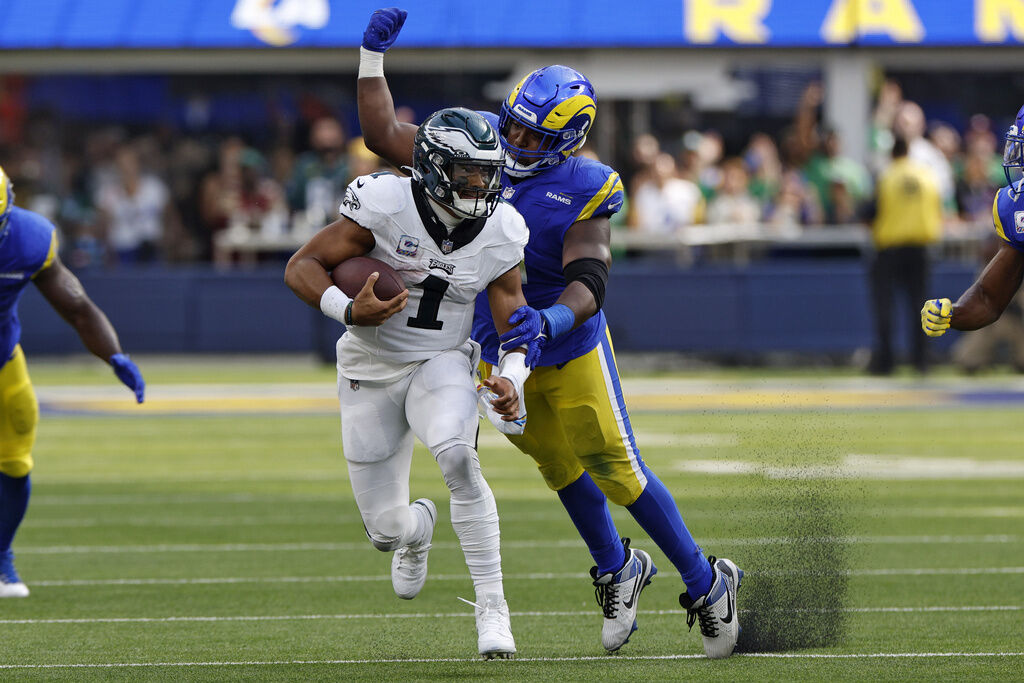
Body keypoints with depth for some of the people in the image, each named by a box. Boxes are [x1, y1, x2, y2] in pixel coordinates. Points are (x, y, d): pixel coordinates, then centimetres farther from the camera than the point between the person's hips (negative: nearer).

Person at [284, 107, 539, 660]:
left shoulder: (498, 233, -9)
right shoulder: (385, 205, -20)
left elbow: (515, 321, 1)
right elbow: (301, 267, -15)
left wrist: (511, 380, -19)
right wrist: (349, 311, -33)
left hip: (441, 365, 1)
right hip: (371, 371, -1)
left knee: (457, 457, -33)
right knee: (386, 531, 2)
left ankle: (491, 606, -25)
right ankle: (417, 527, 45)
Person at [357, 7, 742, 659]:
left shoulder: (580, 191, -21)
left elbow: (588, 286, -28)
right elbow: (385, 136, -6)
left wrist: (546, 321, -48)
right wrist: (373, 54, -13)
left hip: (570, 346, -5)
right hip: (498, 353, 5)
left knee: (615, 468, -2)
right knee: (559, 464, 17)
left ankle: (706, 585, 11)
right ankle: (616, 569, 37)